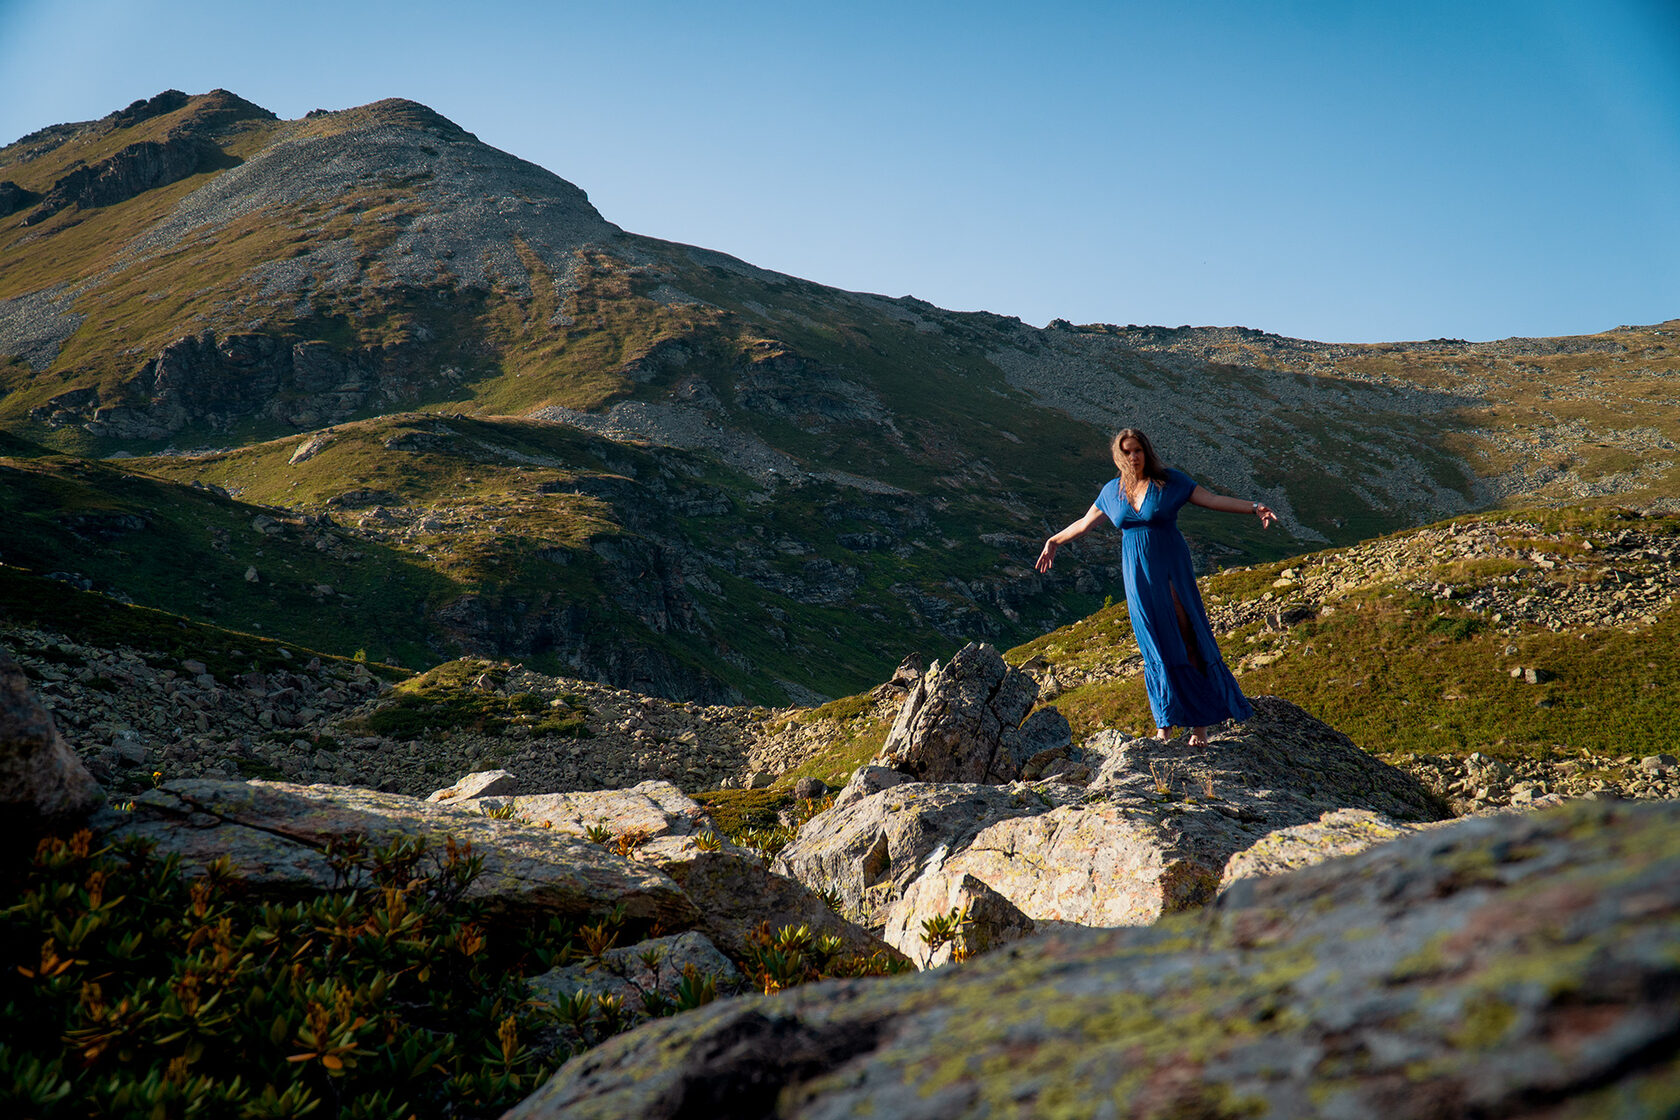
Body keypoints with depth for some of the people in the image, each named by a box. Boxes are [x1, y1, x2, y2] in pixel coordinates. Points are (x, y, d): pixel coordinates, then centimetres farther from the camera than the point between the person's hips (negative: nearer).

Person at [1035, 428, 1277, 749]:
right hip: (1138, 575, 3)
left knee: (1188, 638, -4)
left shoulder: (1171, 481, -3)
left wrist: (1255, 508, -15)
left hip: (1171, 569, -3)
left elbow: (1213, 500, -4)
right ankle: (1165, 722, 12)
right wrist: (1054, 541, 30)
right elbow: (1086, 523, 21)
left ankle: (1201, 721, 3)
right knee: (1155, 645, 3)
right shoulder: (1113, 491, 7)